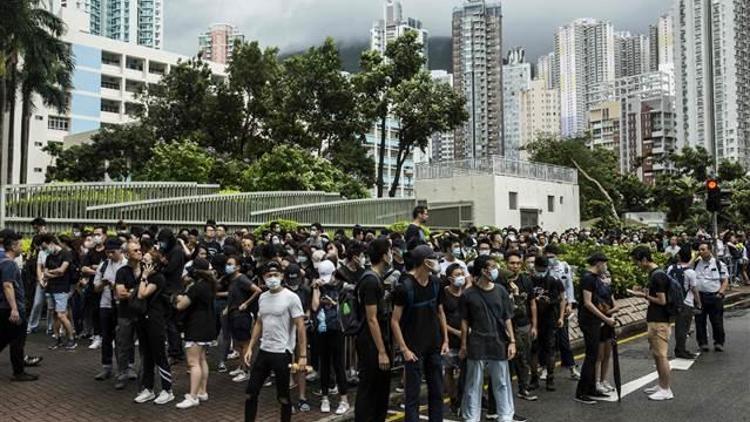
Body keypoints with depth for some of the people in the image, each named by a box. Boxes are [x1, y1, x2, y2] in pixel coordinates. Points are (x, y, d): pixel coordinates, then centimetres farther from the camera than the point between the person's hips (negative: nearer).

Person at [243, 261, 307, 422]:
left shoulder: (291, 297, -12)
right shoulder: (262, 297, 8)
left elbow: (301, 327, -13)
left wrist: (303, 356, -17)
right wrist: (250, 348, 12)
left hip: (282, 353, -6)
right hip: (263, 351, 6)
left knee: (283, 397, 6)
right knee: (251, 392, 11)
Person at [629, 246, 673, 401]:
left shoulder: (658, 276, -19)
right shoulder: (653, 273, 11)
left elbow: (662, 301, -19)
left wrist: (644, 295, -11)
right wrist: (645, 293, 7)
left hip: (659, 321, -10)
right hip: (655, 319, 10)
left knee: (661, 355, -2)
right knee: (656, 354, 17)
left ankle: (666, 390, 6)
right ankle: (661, 384, 27)